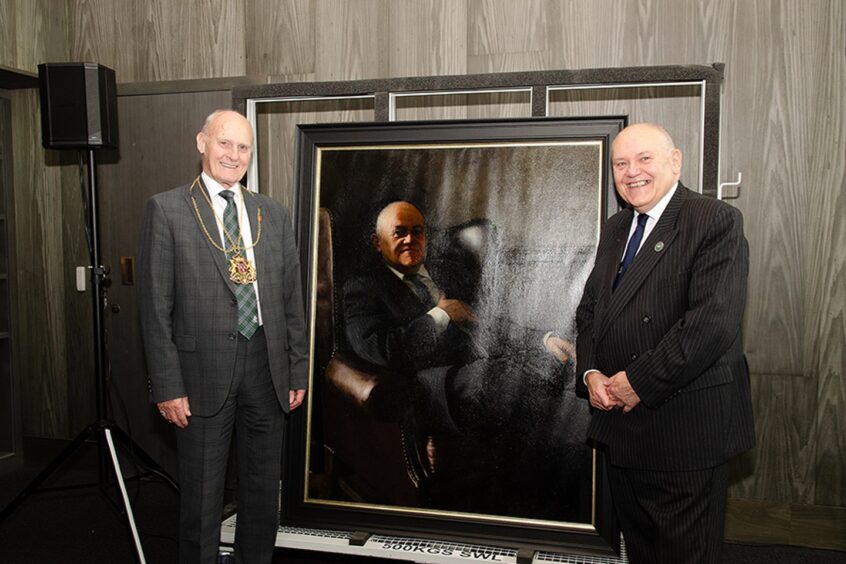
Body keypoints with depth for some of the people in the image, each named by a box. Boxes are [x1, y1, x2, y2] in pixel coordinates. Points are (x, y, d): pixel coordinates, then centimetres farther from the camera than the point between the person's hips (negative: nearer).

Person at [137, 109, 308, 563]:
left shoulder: (273, 213, 8)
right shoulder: (167, 209, -3)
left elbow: (292, 298, 9)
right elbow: (155, 306, -6)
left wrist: (298, 370, 6)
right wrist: (167, 387, -10)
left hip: (267, 368, 4)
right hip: (203, 371, -4)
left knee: (263, 488, 16)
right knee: (202, 493, 9)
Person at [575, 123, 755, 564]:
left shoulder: (715, 221, -11)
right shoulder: (614, 229, 13)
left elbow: (714, 320, -22)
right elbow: (589, 309, 14)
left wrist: (640, 380, -19)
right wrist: (590, 372, -3)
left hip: (684, 428, -7)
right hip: (619, 423, 7)